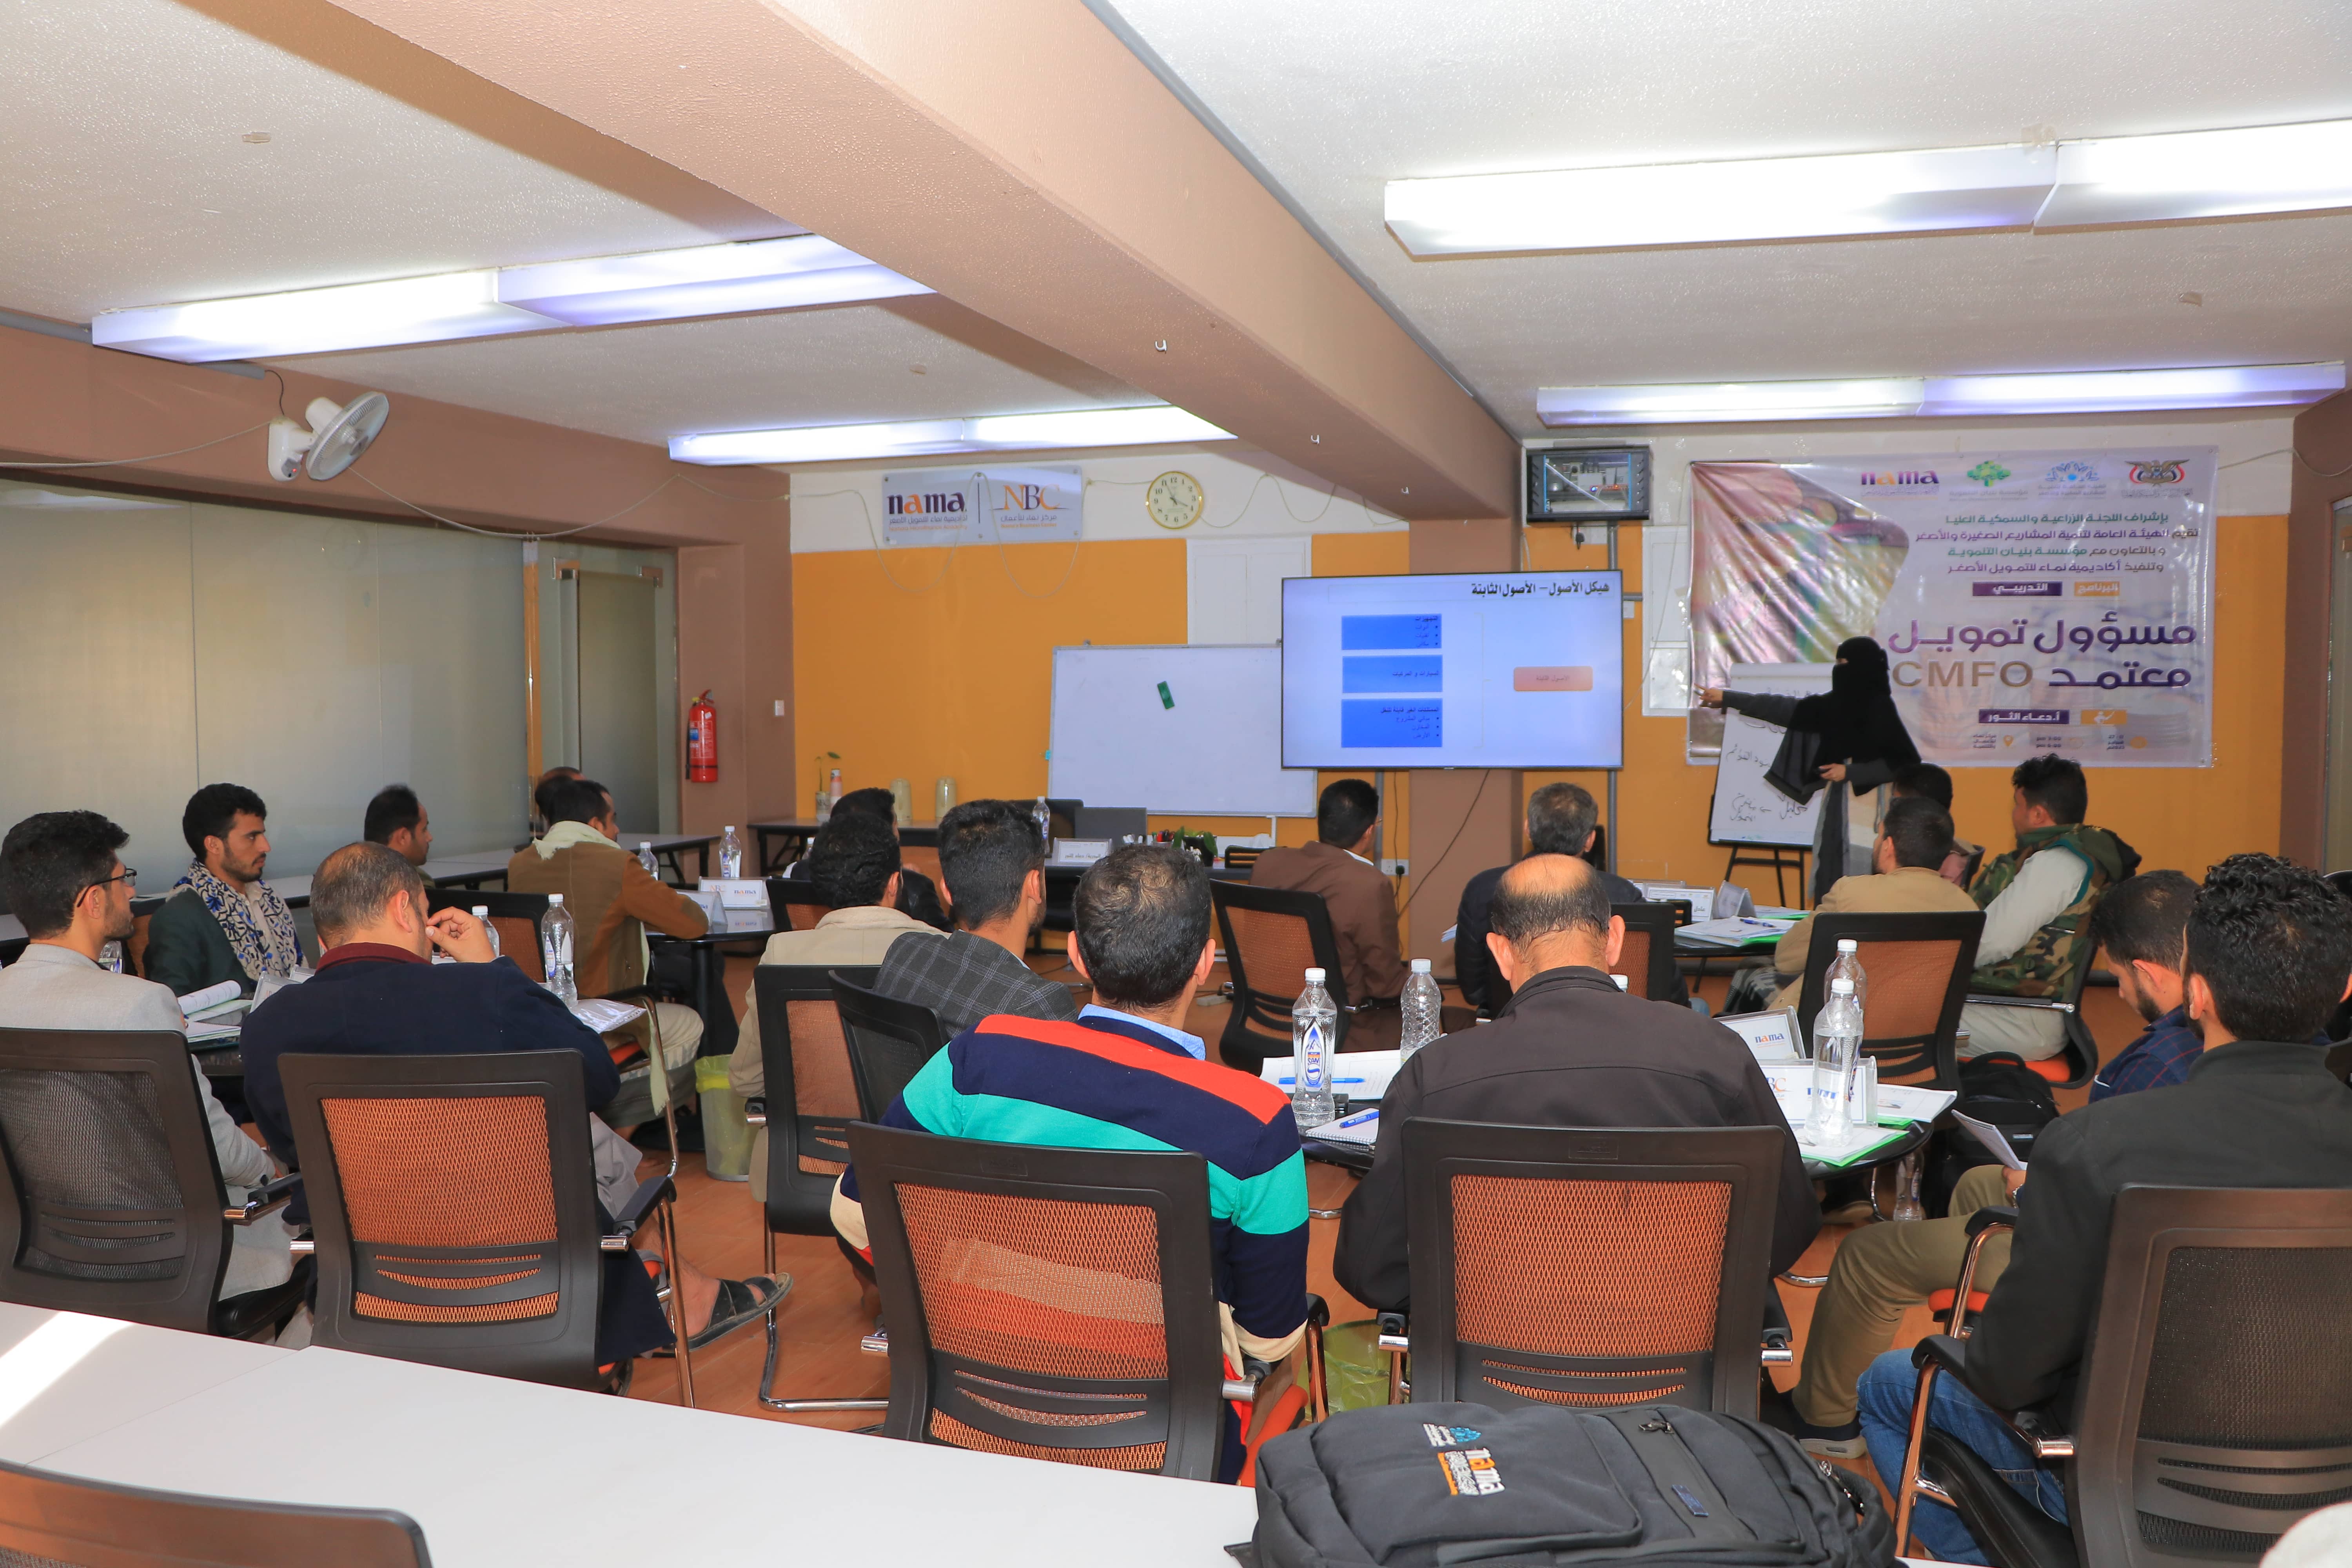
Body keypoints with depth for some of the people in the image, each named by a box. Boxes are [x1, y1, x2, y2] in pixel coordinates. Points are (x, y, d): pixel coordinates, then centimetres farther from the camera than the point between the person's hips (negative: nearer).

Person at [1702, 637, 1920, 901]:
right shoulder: (1840, 704, 10)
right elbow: (1787, 709, 16)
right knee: (1832, 880, 7)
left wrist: (1850, 773, -15)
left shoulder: (1880, 709, -11)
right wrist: (1727, 698, 17)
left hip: (1866, 808, -8)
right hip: (1839, 803, 8)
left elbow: (1905, 764, -15)